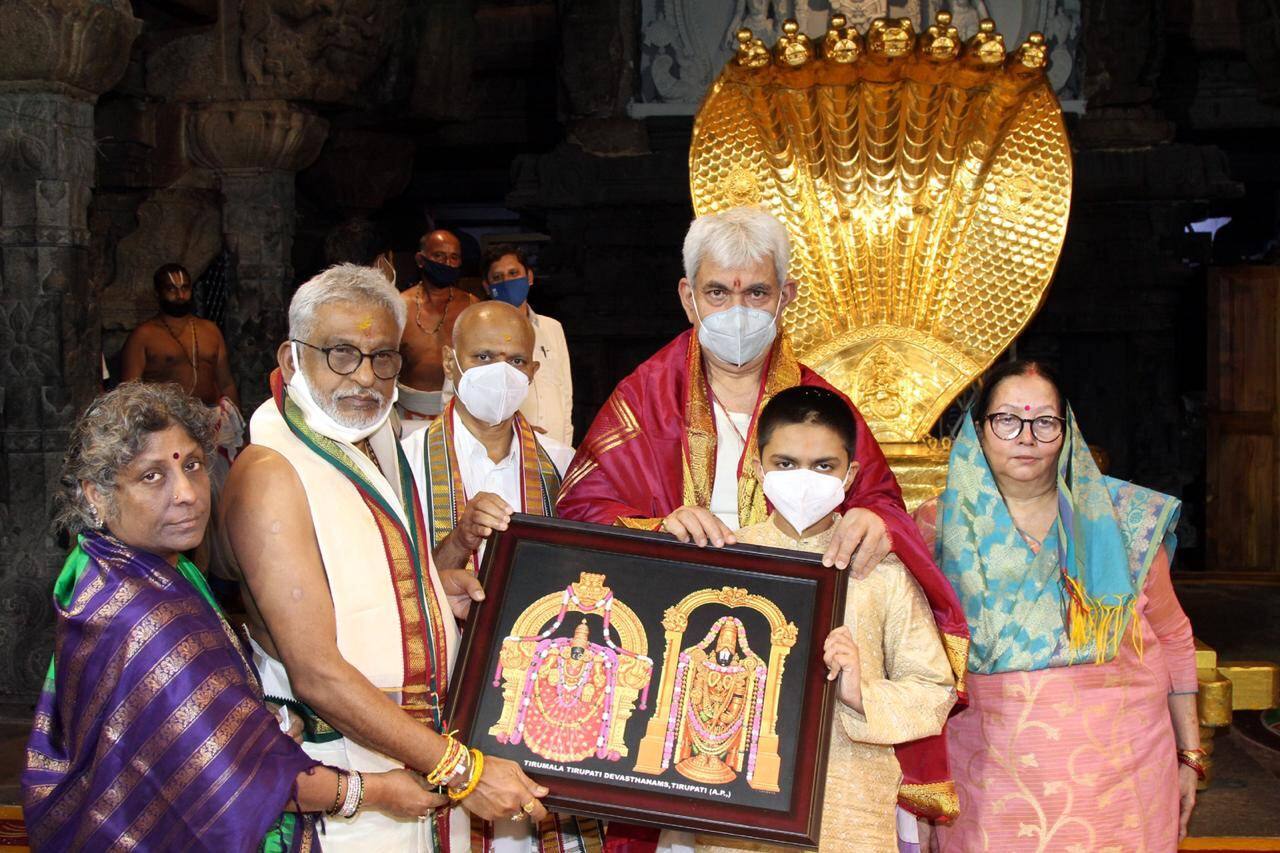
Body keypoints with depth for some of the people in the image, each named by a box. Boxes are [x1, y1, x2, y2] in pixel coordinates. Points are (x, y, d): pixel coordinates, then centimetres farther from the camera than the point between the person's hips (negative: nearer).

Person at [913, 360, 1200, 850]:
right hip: (991, 782, 0)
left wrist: (1190, 754, 11)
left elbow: (1173, 638, 9)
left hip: (1119, 774, 1)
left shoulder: (1122, 520, 3)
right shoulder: (944, 527, 2)